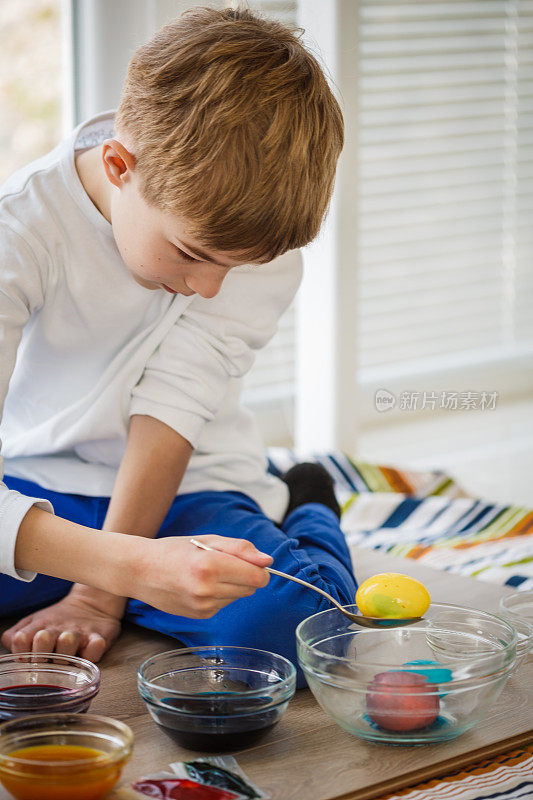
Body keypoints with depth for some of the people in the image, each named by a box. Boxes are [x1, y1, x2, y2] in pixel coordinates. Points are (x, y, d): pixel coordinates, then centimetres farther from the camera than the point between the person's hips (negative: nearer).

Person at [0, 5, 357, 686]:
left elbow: (175, 402, -19)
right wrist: (128, 564, -45)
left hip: (186, 486, -1)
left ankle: (305, 512, 7)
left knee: (291, 621, -31)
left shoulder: (254, 233, -15)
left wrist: (99, 593, -22)